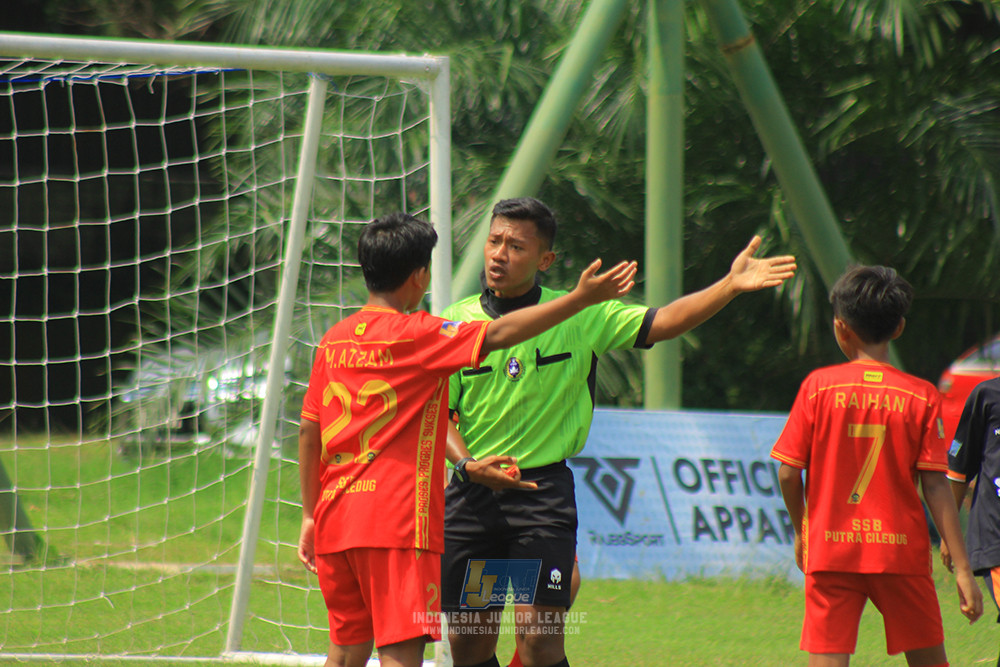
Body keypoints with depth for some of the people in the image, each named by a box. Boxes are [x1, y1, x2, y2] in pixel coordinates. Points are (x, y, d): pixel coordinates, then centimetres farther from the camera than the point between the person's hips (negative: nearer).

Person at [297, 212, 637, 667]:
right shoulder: (413, 335, -8)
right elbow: (499, 335, -15)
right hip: (396, 522, -7)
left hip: (335, 518, 7)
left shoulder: (333, 340, 11)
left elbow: (308, 430, 14)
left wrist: (310, 515, 22)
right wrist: (581, 298, -11)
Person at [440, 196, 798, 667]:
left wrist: (729, 286, -15)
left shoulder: (578, 317, 0)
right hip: (470, 492, 2)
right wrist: (467, 464, -19)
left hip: (542, 491, -2)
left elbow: (658, 324, -3)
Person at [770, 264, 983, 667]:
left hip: (831, 548, -1)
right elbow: (936, 486, -6)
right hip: (901, 550, 1)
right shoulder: (921, 396, -3)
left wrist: (801, 531, 16)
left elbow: (788, 473, -2)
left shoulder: (818, 386, -3)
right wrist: (962, 569, -3)